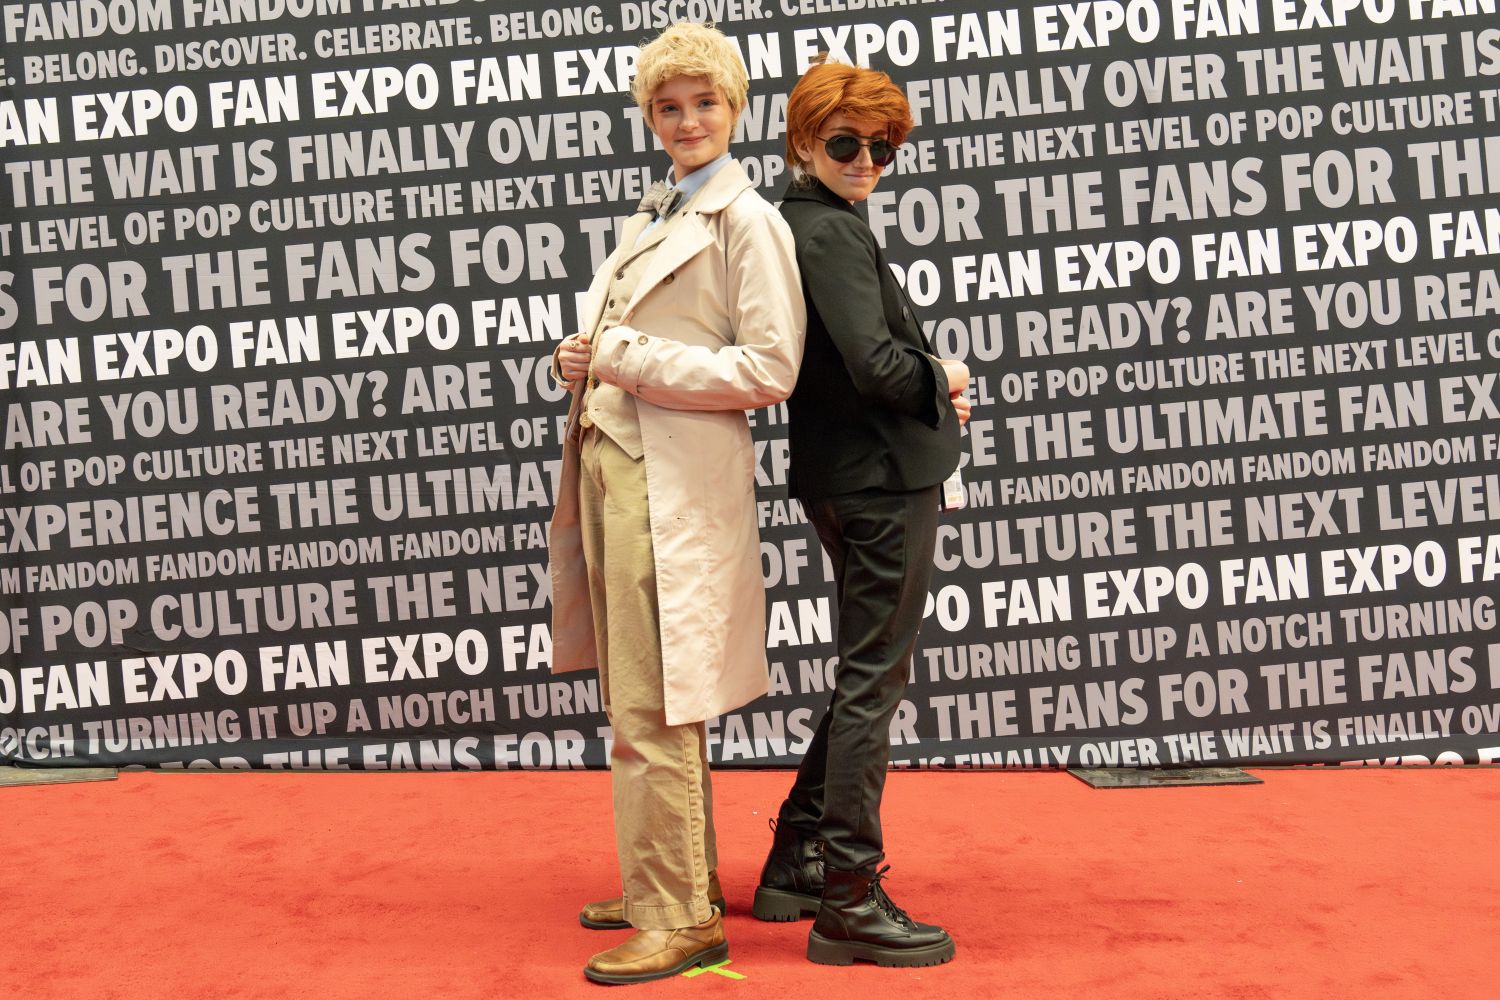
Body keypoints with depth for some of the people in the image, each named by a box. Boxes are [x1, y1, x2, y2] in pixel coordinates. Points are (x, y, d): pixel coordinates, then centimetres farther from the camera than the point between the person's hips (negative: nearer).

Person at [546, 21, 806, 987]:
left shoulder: (745, 219, -8)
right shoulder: (653, 213, 18)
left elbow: (770, 368, -14)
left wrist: (626, 357, -15)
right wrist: (586, 361, 5)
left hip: (676, 486, -9)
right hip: (614, 464, 9)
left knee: (652, 709, -7)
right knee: (639, 697, 16)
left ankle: (681, 921, 3)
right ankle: (679, 881, 30)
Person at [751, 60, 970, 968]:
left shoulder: (798, 225, 14)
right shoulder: (834, 231, -16)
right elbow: (875, 365, -23)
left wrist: (929, 391, 8)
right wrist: (944, 380, -5)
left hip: (844, 478, 10)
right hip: (883, 479, -10)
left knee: (865, 675, 20)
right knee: (874, 681, -2)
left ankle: (797, 860, 29)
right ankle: (848, 901, 7)